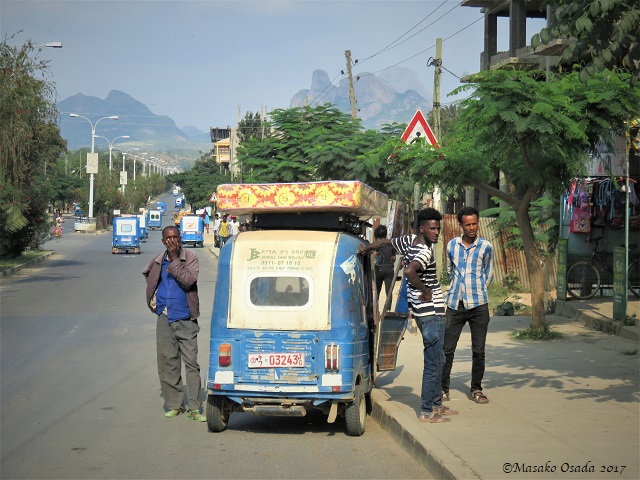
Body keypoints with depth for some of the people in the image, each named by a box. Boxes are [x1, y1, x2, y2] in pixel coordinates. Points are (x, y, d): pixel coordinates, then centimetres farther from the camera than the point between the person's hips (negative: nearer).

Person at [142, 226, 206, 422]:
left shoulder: (190, 257, -5)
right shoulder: (158, 261, 8)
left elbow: (189, 280, -22)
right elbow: (147, 274, 30)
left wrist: (174, 259, -19)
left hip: (185, 319, -4)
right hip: (165, 319, 4)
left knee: (191, 362, -7)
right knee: (167, 363, 6)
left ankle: (194, 408, -3)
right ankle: (173, 405, 16)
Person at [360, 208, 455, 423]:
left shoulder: (409, 241, 6)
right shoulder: (425, 251, -20)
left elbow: (385, 241, 21)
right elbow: (409, 271, -38)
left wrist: (366, 249, 37)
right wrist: (426, 292, -22)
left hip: (422, 311, 10)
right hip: (431, 312, -10)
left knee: (437, 360, 19)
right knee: (433, 363, -6)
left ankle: (436, 404, 28)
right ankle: (427, 411, -2)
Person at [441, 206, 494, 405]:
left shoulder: (486, 247, 1)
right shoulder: (452, 245, 6)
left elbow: (488, 274, 14)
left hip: (478, 305, -1)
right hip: (455, 304, 1)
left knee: (478, 351, 3)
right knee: (447, 349, 1)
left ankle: (476, 389, 15)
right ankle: (443, 388, 12)